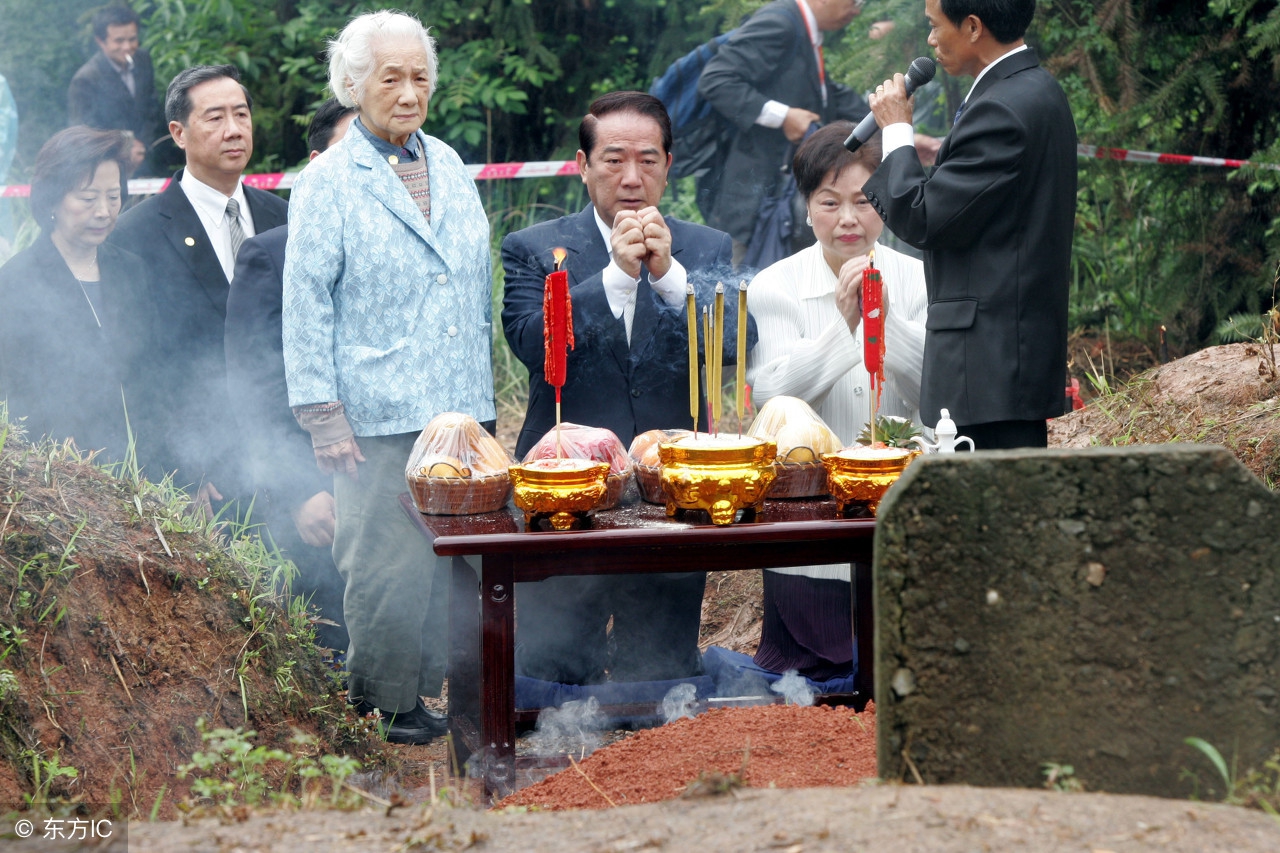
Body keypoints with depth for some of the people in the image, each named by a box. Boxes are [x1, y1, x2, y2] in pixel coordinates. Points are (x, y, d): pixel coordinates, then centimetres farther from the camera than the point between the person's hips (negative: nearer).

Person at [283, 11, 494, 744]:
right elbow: (306, 305, -5)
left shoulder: (449, 165, 13)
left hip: (461, 407, 5)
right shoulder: (328, 182, -4)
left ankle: (437, 682, 19)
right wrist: (323, 414, -10)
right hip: (378, 415, -5)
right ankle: (388, 700, 9)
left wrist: (485, 383, 18)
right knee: (387, 560, -3)